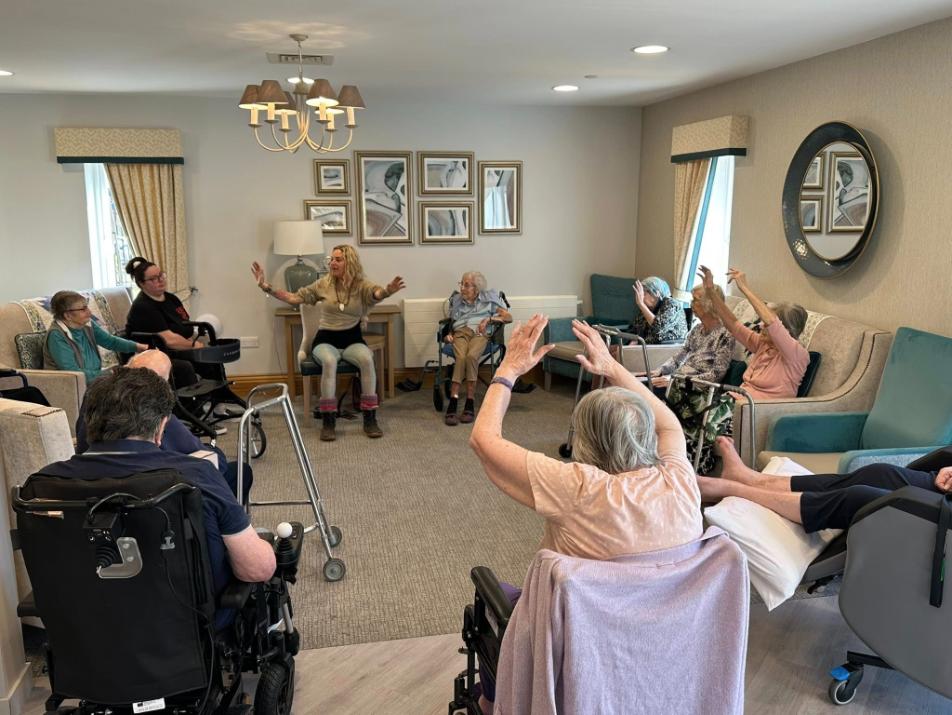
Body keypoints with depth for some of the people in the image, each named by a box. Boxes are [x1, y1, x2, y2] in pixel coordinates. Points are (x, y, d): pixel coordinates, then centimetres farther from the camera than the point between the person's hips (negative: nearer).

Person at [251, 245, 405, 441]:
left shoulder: (361, 285, -2)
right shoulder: (323, 284, 4)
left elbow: (377, 293, -26)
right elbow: (294, 298, 5)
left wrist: (388, 291, -51)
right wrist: (266, 287, -6)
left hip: (352, 339, 0)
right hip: (326, 339, 0)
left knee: (366, 359, -34)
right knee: (329, 361, -35)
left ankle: (370, 419, -24)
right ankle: (328, 421, -28)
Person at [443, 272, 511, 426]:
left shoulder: (489, 299, 19)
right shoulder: (456, 300, 27)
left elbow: (509, 317, 13)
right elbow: (450, 322, 28)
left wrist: (489, 319, -2)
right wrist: (448, 334, 6)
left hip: (480, 333, -1)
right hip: (460, 332, 1)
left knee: (471, 356, -38)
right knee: (461, 357, -35)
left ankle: (470, 404, -37)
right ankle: (453, 404, -45)